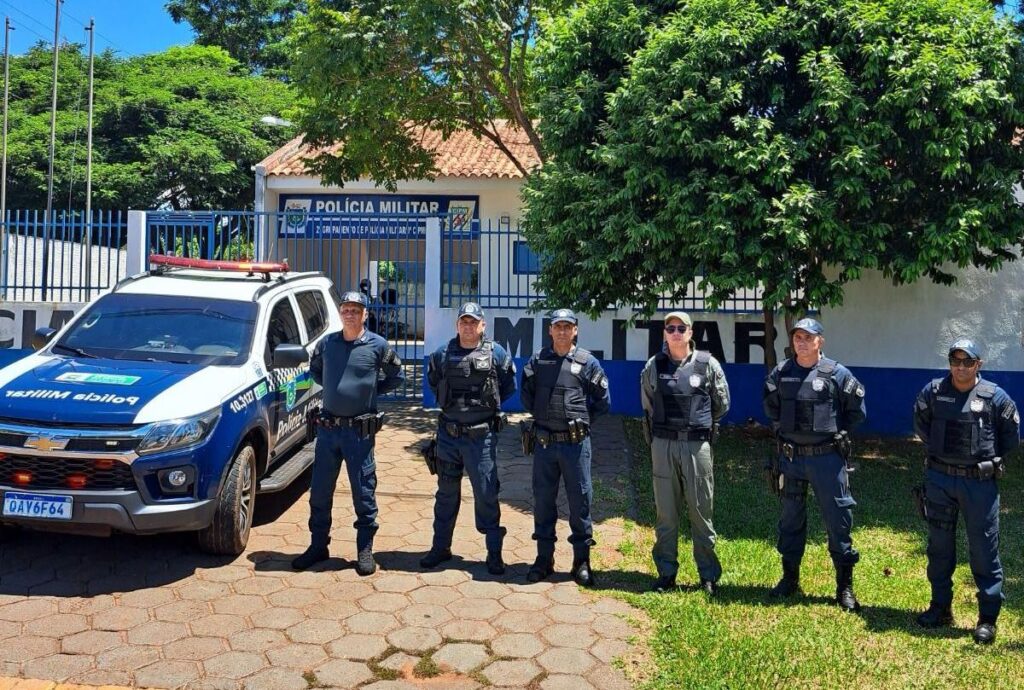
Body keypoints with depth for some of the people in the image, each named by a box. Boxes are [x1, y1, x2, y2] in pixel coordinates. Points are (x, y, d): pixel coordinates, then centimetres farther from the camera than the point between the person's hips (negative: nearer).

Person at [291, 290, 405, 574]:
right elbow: (314, 369, 22)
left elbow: (397, 376, 6)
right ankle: (318, 545, 26)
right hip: (327, 427, 4)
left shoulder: (378, 346, -5)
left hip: (360, 430, -3)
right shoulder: (326, 343, 4)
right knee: (319, 491, 11)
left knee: (363, 492, 4)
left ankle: (365, 550, 16)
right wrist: (333, 387, 9)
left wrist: (372, 389, 1)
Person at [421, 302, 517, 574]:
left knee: (486, 494, 2)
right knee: (446, 493, 14)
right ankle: (441, 547, 27)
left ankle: (494, 552, 14)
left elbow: (509, 387, 8)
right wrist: (448, 403, 10)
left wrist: (489, 404, 3)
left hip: (481, 437, -3)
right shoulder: (442, 355, 3)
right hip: (448, 434, 3)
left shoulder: (497, 354, -3)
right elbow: (433, 382, 20)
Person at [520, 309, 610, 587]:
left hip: (576, 442, -2)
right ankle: (544, 557, 22)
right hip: (544, 441, 2)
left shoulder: (588, 362, -1)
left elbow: (602, 402, 6)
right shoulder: (537, 361, 4)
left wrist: (582, 420, 2)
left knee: (580, 499, 4)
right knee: (543, 499, 9)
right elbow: (526, 396, 14)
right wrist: (542, 416, 7)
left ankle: (581, 559, 17)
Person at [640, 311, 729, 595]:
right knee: (665, 512, 8)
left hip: (697, 445, -1)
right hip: (663, 445, 2)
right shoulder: (653, 366, 3)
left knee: (701, 511, 5)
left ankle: (709, 575, 17)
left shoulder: (708, 364, -1)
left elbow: (721, 405, 11)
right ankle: (666, 572, 19)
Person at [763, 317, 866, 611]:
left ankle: (845, 586, 15)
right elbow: (770, 405, 18)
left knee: (838, 519, 3)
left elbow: (857, 410, 4)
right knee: (791, 518, 13)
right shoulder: (781, 373, 2)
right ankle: (790, 577, 27)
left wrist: (837, 433, 2)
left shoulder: (837, 373, -6)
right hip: (791, 457, 3)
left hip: (827, 457, -3)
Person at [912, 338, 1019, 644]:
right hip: (939, 479, 3)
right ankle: (941, 607, 26)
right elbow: (920, 422, 15)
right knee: (939, 546, 12)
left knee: (984, 550, 2)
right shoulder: (933, 391, -1)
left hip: (979, 482, -3)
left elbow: (1011, 435, 6)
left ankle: (988, 618, 13)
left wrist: (991, 459, 5)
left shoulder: (995, 397, -7)